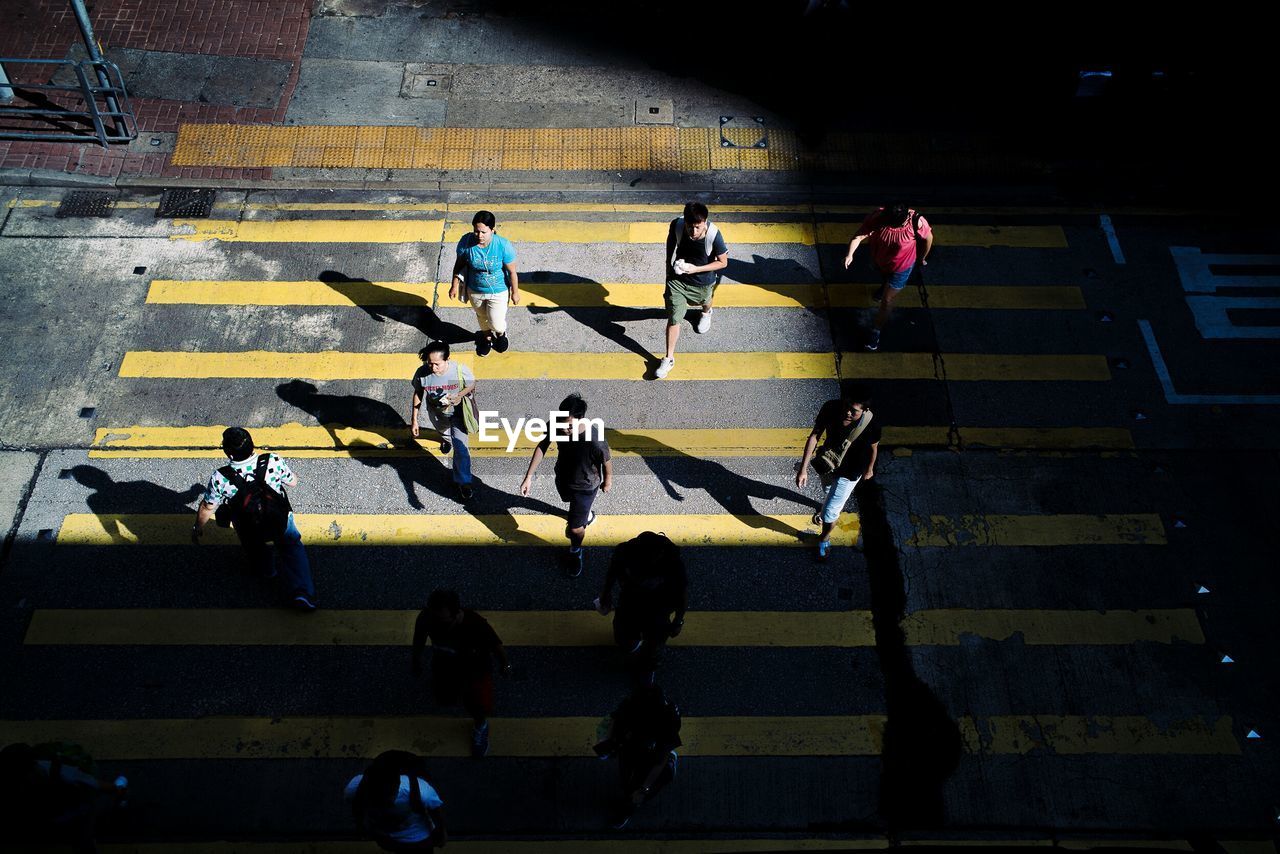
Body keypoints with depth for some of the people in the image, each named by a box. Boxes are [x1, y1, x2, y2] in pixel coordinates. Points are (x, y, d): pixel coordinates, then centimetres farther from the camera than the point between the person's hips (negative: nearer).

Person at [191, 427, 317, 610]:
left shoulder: (219, 479, -29)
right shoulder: (273, 462, -27)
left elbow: (207, 508, -11)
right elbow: (293, 481, -6)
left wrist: (198, 527, 9)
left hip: (250, 534, 0)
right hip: (282, 522, 0)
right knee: (292, 548, 21)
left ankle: (264, 569, 51)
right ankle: (302, 591, 1)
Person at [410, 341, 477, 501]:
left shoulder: (461, 370, -35)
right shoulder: (421, 373, -31)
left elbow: (471, 384, -12)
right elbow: (418, 395, -11)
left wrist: (460, 395, -33)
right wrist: (414, 420, -7)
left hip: (457, 411, -3)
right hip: (437, 412, 3)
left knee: (460, 446, -8)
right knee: (443, 430, 33)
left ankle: (464, 482, 12)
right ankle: (447, 439, 73)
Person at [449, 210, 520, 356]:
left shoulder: (503, 245, -30)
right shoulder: (466, 242, -24)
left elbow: (512, 271, -16)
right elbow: (459, 264, -6)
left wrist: (515, 292, -7)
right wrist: (454, 285, -2)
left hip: (498, 291, -2)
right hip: (475, 290, 3)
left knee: (496, 324, 5)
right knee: (482, 317, 26)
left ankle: (501, 333, 45)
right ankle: (487, 338, 59)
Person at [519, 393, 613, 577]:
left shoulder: (595, 441, -41)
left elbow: (607, 463, -20)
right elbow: (542, 446, -10)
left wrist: (608, 482, 0)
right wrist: (529, 476, -11)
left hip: (585, 487, -4)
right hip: (562, 479, 5)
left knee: (574, 529, 10)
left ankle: (575, 552, 46)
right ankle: (587, 515, 71)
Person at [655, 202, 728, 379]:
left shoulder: (714, 235, -32)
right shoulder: (677, 225, -25)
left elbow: (723, 262, -19)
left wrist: (696, 269, -28)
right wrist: (670, 264, 6)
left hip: (703, 282, 0)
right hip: (677, 279, 0)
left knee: (705, 303, 32)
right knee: (673, 319, 1)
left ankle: (706, 313, 71)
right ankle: (669, 359, 17)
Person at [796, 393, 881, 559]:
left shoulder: (871, 426, -34)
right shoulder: (831, 408, -31)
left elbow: (873, 448, -12)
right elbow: (814, 436, -22)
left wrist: (869, 469, 8)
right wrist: (803, 469, -23)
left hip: (849, 472, -3)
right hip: (828, 463, 3)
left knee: (830, 511, 5)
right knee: (829, 489, 33)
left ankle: (825, 538, 38)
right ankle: (829, 507, 70)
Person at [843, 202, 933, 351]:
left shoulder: (916, 222, -36)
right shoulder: (877, 216, -34)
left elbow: (928, 238, -16)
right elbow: (859, 235, -35)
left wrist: (922, 257, 0)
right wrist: (850, 254, -53)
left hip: (900, 267, -3)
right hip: (879, 260, 3)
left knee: (887, 300, 6)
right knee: (884, 278, 36)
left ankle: (876, 331, 27)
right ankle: (885, 286, 73)